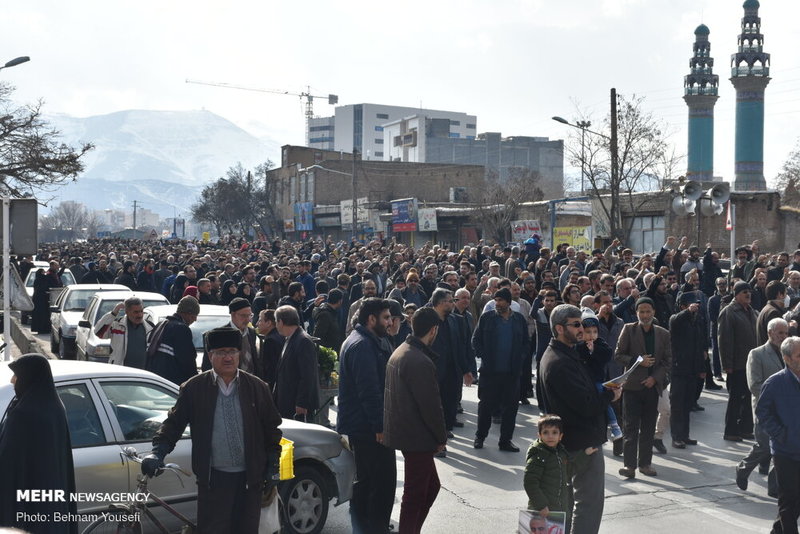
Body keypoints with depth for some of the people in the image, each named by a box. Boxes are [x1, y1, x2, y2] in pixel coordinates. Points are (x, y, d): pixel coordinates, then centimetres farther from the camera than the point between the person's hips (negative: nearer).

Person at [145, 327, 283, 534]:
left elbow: (272, 428, 8)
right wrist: (158, 452, -13)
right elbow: (174, 422, 1)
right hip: (213, 478, -1)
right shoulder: (194, 388, -1)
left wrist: (273, 466, 5)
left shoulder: (257, 388, 3)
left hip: (250, 478, 2)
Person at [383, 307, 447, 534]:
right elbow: (431, 405, -21)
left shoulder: (400, 352, 8)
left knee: (431, 485, 20)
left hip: (402, 430, 10)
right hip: (418, 438, -10)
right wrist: (441, 437, -7)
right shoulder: (421, 362, -23)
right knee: (416, 494, 2)